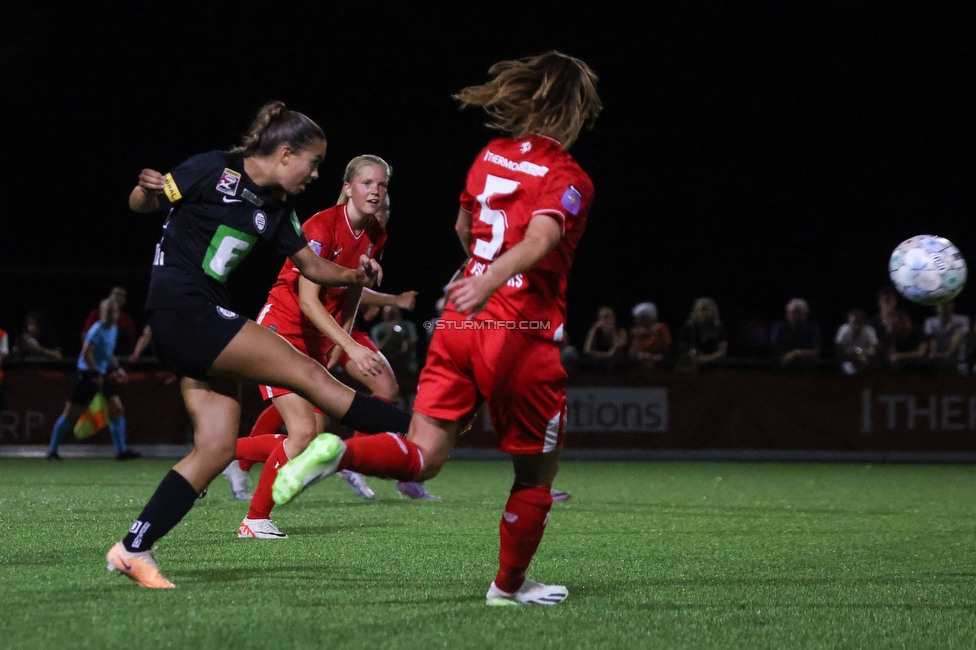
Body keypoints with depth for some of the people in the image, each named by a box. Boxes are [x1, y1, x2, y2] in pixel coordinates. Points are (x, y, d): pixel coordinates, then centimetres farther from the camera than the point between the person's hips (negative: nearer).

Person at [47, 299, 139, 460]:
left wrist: (116, 368, 12)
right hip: (86, 373, -8)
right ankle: (52, 450, 11)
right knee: (71, 413, -1)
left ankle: (121, 450, 0)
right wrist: (96, 374, -22)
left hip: (102, 374, 8)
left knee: (117, 409, -3)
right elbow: (86, 353, -23)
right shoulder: (97, 330, -15)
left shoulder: (113, 330, 11)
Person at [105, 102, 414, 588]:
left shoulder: (276, 210, 13)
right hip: (181, 308, -9)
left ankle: (134, 549, -1)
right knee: (308, 374, -12)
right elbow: (140, 203, -3)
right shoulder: (215, 171, -8)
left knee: (217, 448, -1)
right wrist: (148, 190, -26)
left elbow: (311, 265, 19)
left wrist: (353, 276, 0)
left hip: (207, 320, 9)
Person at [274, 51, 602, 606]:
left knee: (422, 457, 1)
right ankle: (510, 585, 26)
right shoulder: (569, 179, -6)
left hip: (461, 328, 6)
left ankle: (338, 452, -27)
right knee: (537, 472, 14)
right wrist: (492, 281, -43)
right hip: (523, 336, -6)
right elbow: (540, 238, -27)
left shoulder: (491, 156, 14)